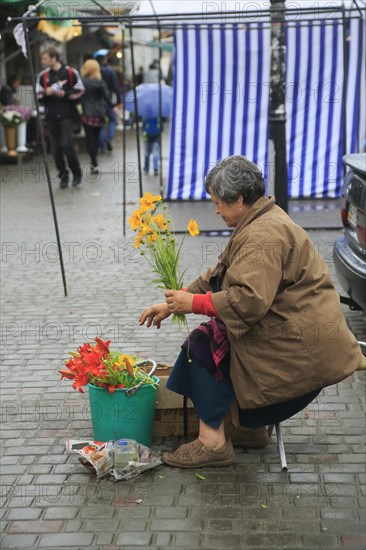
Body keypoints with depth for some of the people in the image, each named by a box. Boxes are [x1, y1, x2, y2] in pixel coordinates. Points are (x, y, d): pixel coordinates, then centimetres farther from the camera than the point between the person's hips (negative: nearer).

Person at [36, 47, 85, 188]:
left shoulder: (70, 72, 0)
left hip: (66, 115, -4)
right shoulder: (43, 75, 10)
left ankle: (77, 173, 5)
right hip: (51, 116, 4)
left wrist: (65, 94, -13)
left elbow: (79, 92, 0)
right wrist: (47, 93, -12)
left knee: (67, 145, -14)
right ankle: (63, 175, 16)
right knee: (56, 148, 4)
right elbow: (39, 95, 8)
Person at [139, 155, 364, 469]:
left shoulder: (264, 235, -21)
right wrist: (171, 305, 14)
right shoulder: (261, 222, 14)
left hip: (301, 348, -11)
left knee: (204, 344, -8)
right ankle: (249, 424, 20)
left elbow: (249, 299, -31)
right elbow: (219, 275, 18)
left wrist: (193, 303, -19)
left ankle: (212, 443, -4)